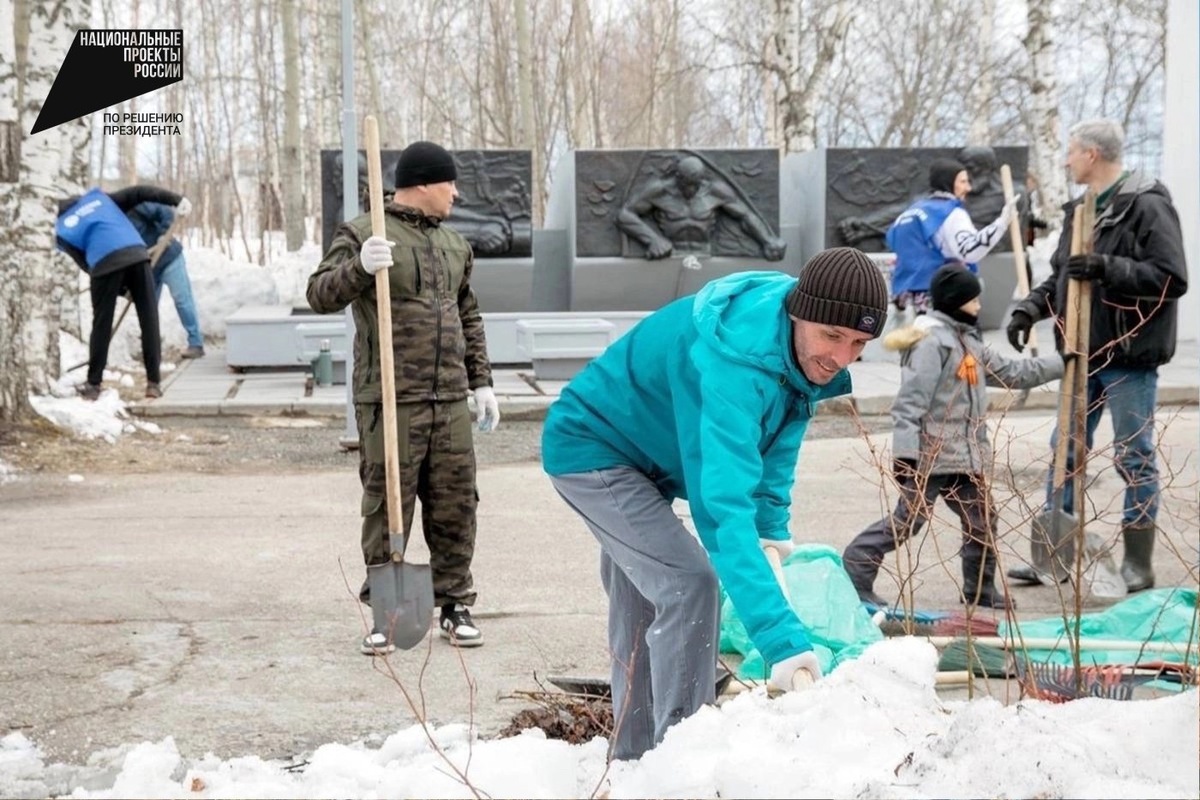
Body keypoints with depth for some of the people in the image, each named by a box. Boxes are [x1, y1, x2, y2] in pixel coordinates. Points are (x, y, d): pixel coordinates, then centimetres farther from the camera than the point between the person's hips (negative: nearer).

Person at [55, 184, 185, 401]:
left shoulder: (62, 231, 20)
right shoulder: (97, 196, 28)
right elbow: (138, 193, 18)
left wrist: (121, 287, 22)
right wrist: (177, 199, 17)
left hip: (105, 263, -2)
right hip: (137, 254, 2)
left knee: (101, 324, 12)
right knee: (149, 320, 6)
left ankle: (93, 385, 18)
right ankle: (153, 382, 3)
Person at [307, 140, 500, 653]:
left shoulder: (454, 245, 18)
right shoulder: (362, 234, -2)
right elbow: (320, 295, -10)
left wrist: (481, 381, 19)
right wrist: (358, 267, -28)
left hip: (449, 400, 6)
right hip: (389, 401, -6)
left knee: (455, 507, 6)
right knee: (387, 509, -2)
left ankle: (455, 606, 17)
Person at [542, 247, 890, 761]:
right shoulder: (733, 363, -41)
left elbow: (779, 438, 6)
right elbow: (721, 507, -49)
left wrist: (773, 526, -7)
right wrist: (782, 642, -55)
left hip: (638, 457, 9)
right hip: (589, 451, -9)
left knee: (641, 607, 17)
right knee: (689, 581, -21)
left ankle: (633, 759, 30)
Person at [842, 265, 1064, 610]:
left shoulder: (969, 342, 17)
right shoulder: (932, 340, -15)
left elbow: (1012, 372, 26)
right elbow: (912, 399, -20)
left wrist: (1060, 364, 25)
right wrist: (906, 451, -25)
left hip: (965, 456, 10)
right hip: (932, 454, -10)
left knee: (981, 519, 12)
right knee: (909, 518, -9)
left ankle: (980, 588, 24)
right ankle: (854, 574, -1)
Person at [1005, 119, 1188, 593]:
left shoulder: (1147, 207, -13)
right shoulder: (1080, 210, 13)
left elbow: (1171, 278, -19)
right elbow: (1060, 274, 20)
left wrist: (1108, 268, -25)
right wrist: (1030, 308, 3)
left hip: (1129, 357, -8)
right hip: (1083, 353, 8)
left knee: (1135, 458, 1)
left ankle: (1138, 564, 10)